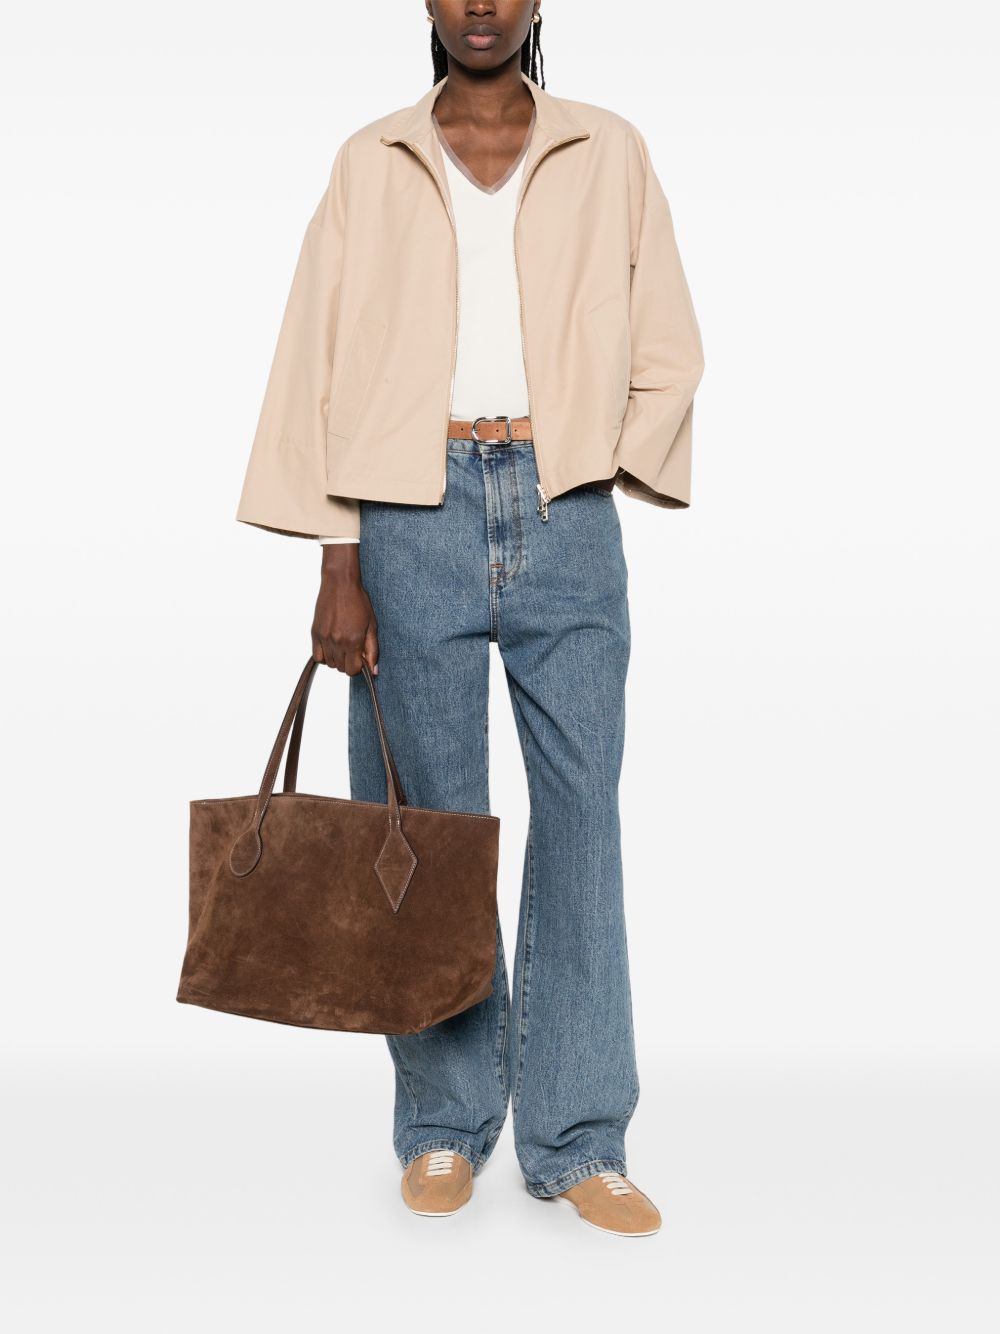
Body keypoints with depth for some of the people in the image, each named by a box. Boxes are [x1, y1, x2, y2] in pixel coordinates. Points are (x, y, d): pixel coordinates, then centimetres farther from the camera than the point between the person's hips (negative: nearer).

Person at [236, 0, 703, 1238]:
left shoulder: (610, 154, 10)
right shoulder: (372, 164, 8)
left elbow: (669, 351, 13)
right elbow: (322, 364, 2)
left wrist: (598, 474, 1)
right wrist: (338, 565, -5)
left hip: (566, 517, 1)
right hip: (414, 511, 0)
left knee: (581, 813, -1)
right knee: (429, 823, 3)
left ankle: (575, 1140, 9)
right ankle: (443, 1124, 17)